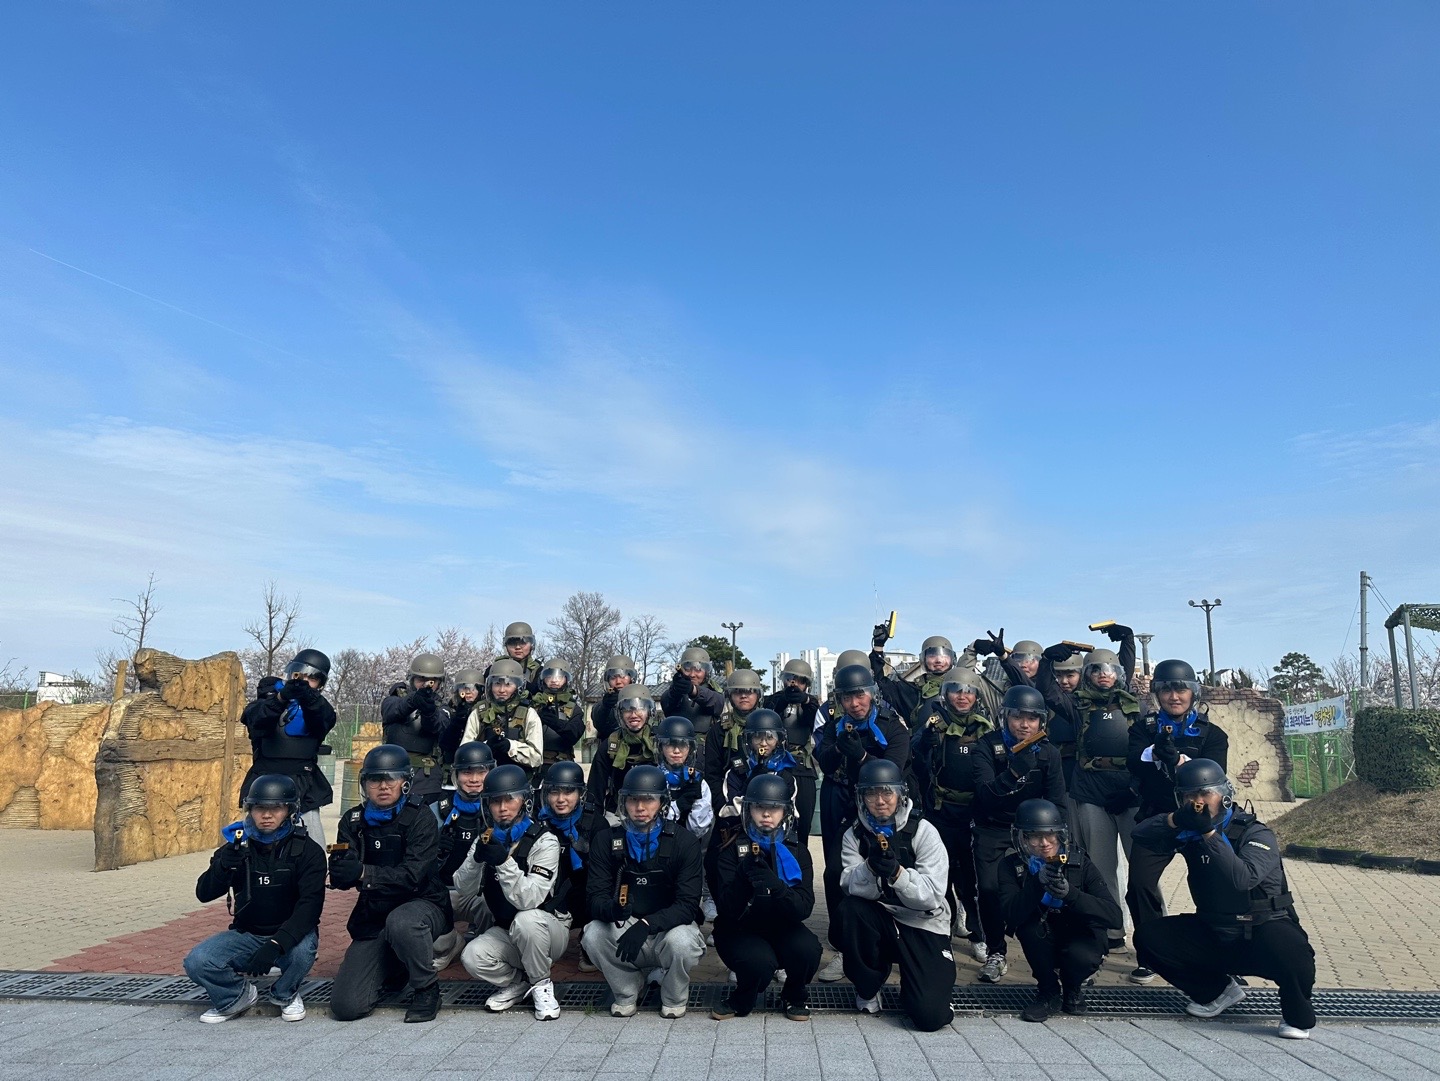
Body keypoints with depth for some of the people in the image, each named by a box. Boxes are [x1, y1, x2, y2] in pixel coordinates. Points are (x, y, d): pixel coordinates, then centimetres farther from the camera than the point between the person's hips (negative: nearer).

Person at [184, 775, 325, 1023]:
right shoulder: (239, 847, -1)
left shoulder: (308, 851, -13)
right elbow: (204, 894, -8)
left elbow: (310, 906, -23)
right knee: (197, 962, -21)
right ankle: (239, 995, 9)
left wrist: (276, 945, -38)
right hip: (247, 934, 3)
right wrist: (224, 865, -30)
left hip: (290, 935, -3)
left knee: (302, 951, -35)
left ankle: (285, 995, 1)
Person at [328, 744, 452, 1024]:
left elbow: (412, 875, -22)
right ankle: (393, 971, 27)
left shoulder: (420, 818, -11)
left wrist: (364, 872, -34)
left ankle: (427, 989, -11)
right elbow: (339, 878, -6)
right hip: (373, 918, 5)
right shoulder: (353, 821, 4)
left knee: (402, 921, -39)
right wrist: (342, 865, -30)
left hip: (423, 905, -4)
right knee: (345, 1006, -6)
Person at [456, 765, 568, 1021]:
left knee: (526, 920, -36)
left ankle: (541, 985, -8)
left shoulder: (544, 841, -18)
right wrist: (477, 859, -26)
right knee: (473, 957, -23)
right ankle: (518, 983, 7)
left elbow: (529, 900, -28)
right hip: (506, 931, 4)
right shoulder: (487, 839, 0)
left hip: (547, 928, -4)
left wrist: (504, 862, -41)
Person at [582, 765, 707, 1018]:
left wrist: (646, 925, -35)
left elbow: (687, 905, -17)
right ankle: (627, 993, 1)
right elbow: (596, 897, -10)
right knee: (593, 935, -27)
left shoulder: (684, 842, -11)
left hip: (668, 929, -2)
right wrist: (612, 909, -36)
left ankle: (674, 999, 0)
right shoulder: (606, 840, -4)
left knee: (681, 941, -34)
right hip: (623, 929, 2)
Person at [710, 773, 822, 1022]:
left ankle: (794, 997, 5)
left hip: (781, 928, 2)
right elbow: (727, 909, -18)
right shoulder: (734, 847, -10)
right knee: (759, 962, -32)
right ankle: (740, 1000, 3)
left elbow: (804, 908, -18)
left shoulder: (797, 851, -5)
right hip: (739, 929, -2)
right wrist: (743, 877, -36)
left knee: (808, 949, -28)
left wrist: (774, 884, -37)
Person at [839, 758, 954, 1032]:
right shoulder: (855, 835, -2)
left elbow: (932, 896, -19)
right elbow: (852, 888, -15)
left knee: (929, 1016, -21)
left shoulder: (923, 832, -11)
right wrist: (871, 867, -36)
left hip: (924, 926, -2)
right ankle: (867, 987, -3)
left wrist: (896, 872, -36)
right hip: (880, 922, 3)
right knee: (850, 909, -30)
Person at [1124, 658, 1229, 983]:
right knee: (1139, 884, -10)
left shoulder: (1211, 733, 2)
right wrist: (1155, 751, -33)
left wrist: (1178, 759, -31)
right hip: (1155, 819, 1)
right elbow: (1133, 761, -12)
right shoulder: (1145, 727, 5)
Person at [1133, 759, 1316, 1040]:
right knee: (1148, 937, -13)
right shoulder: (1188, 831, 1)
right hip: (1212, 934, 5)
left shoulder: (1256, 834, -14)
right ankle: (1218, 991, 9)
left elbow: (1243, 878, -33)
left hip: (1262, 930, -5)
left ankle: (1298, 1017, -3)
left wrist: (1210, 833, -35)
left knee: (1290, 952, -38)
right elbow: (1141, 836, -10)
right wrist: (1174, 819, -26)